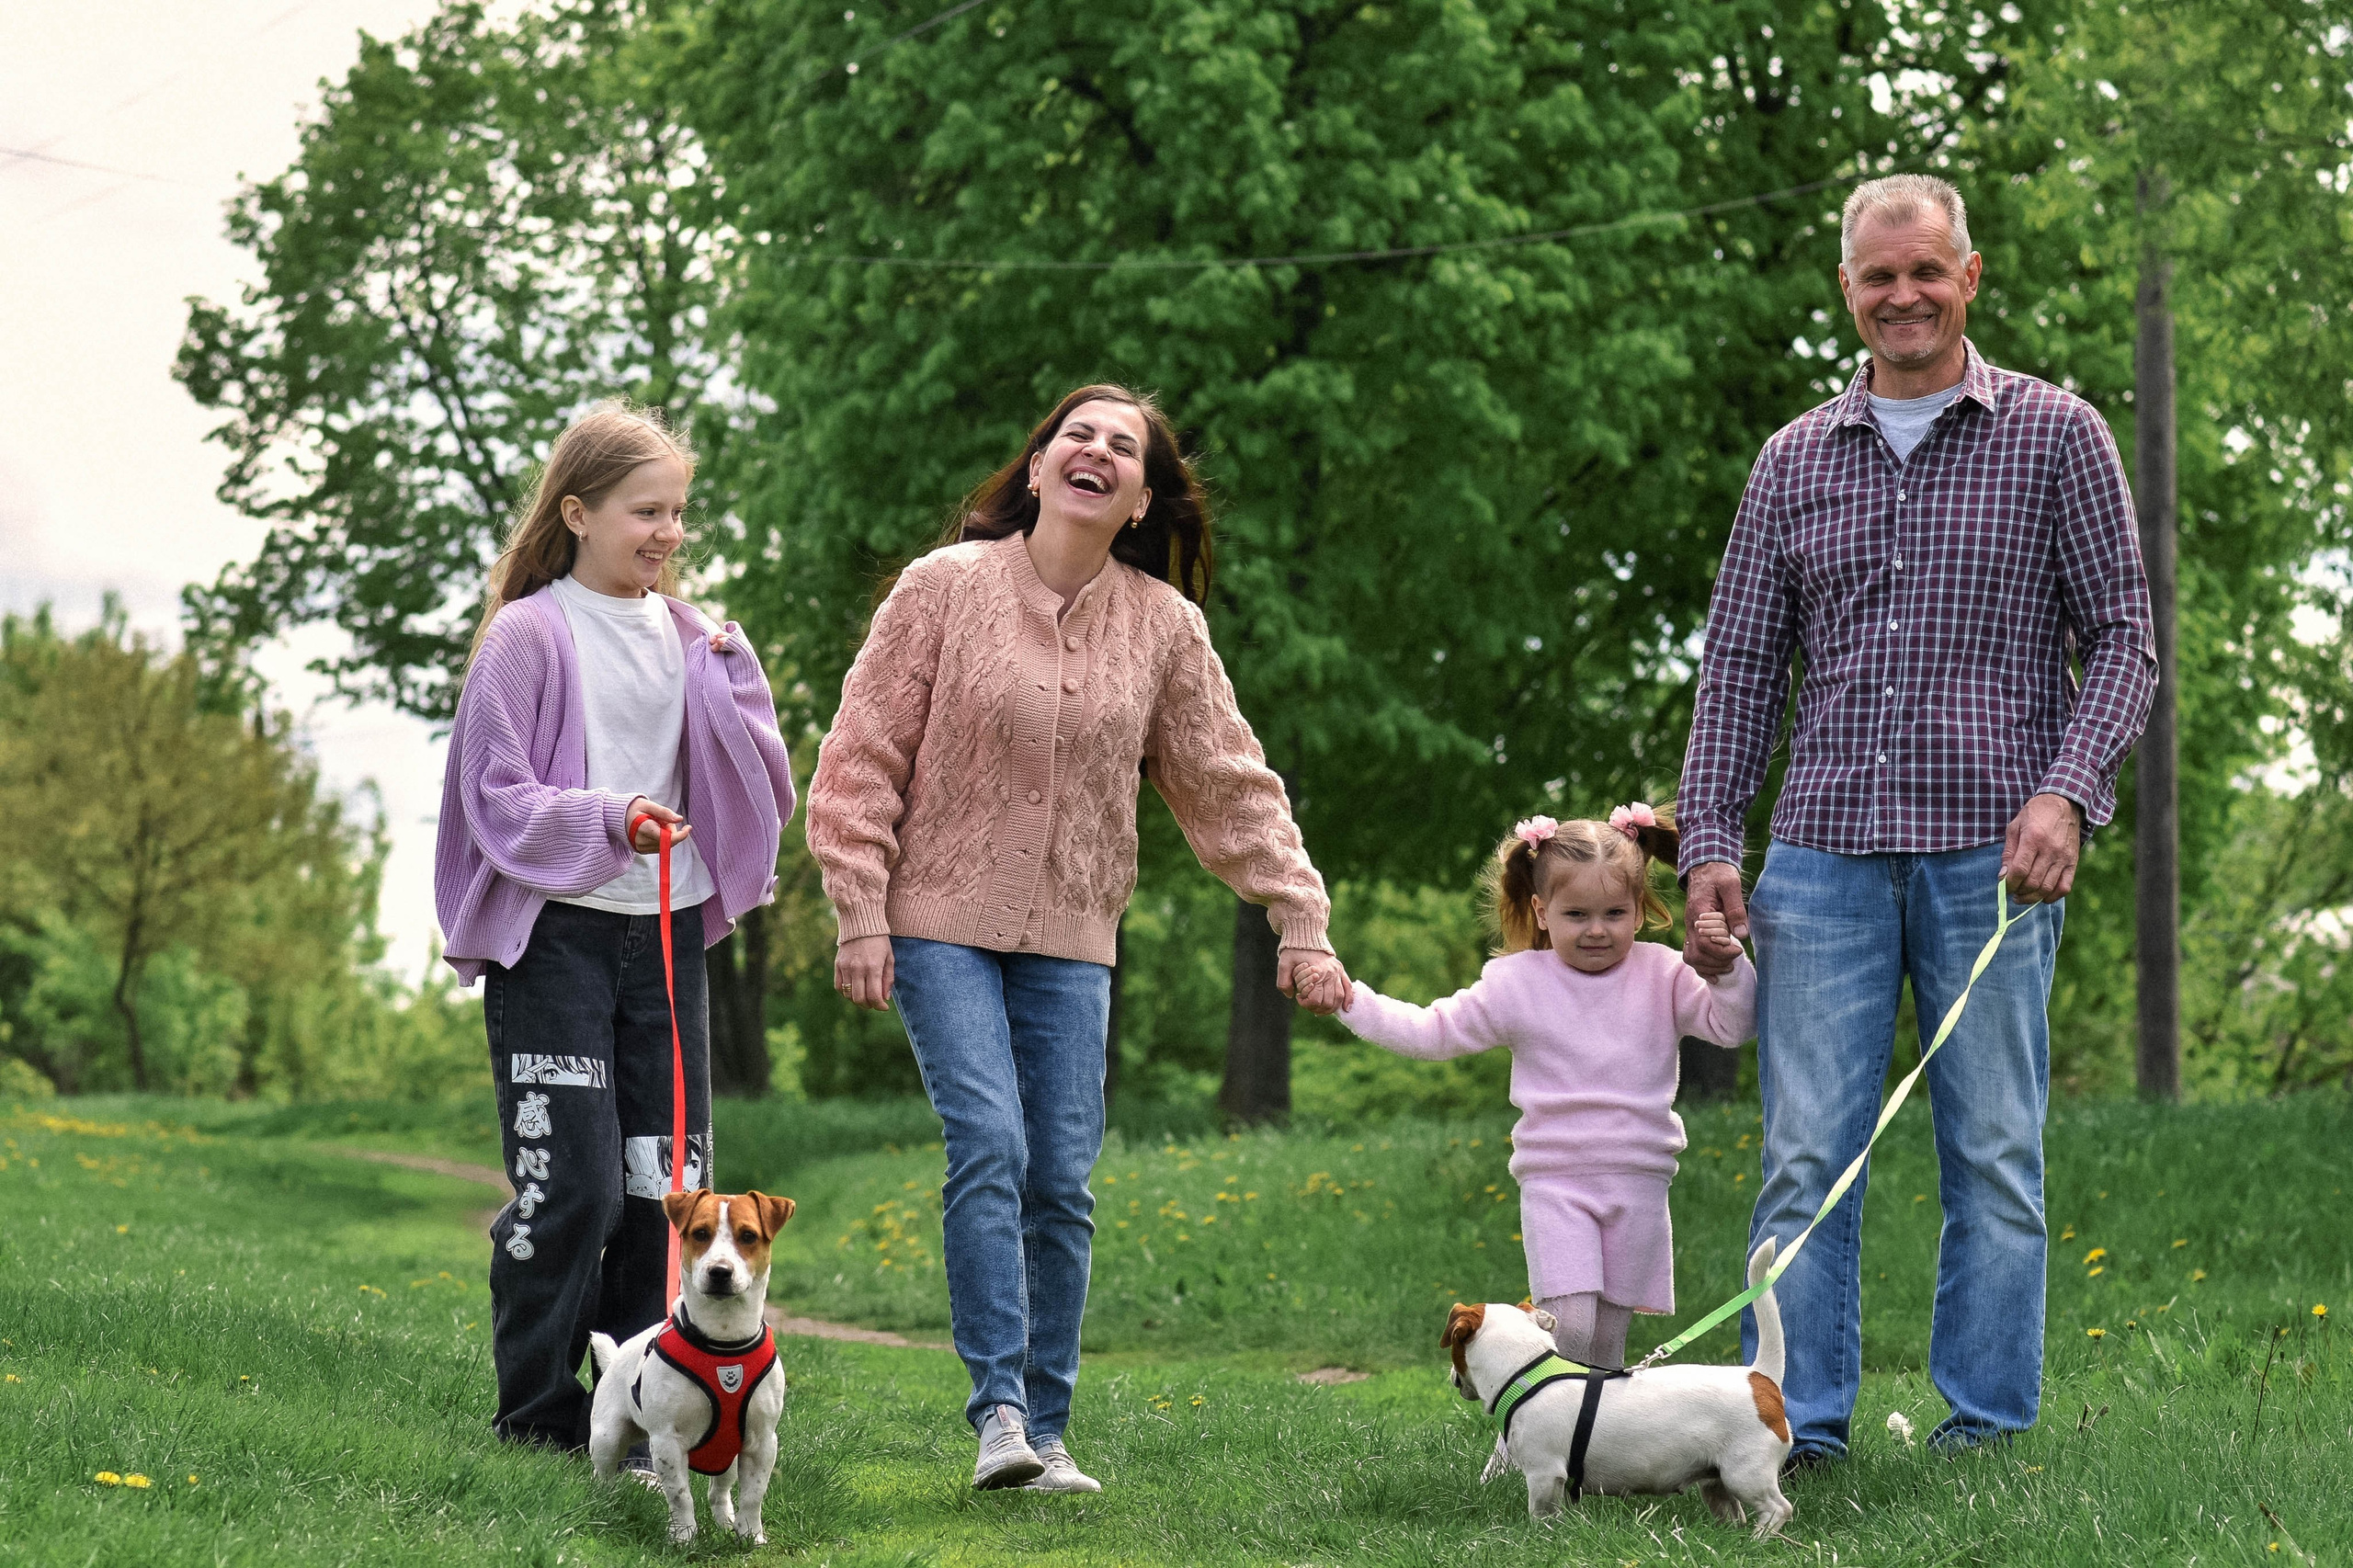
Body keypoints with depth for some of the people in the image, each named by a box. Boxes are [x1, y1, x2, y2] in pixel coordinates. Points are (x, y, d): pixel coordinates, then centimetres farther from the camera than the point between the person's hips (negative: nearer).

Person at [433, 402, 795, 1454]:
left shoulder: (691, 637, 10)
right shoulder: (529, 635, -6)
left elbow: (754, 783, 10)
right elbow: (497, 798, -8)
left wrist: (725, 664, -2)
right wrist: (606, 818, -23)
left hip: (667, 931, 5)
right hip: (553, 932, -5)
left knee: (669, 1177, 6)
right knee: (570, 1181, -7)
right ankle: (538, 1406, 5)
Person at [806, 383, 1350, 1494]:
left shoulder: (1165, 625, 4)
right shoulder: (946, 587, -4)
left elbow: (1229, 779, 9)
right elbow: (864, 754, -2)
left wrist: (1300, 918, 4)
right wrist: (861, 912, -7)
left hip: (1071, 941, 3)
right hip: (942, 921, -3)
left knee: (1063, 1177, 0)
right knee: (989, 1145, -17)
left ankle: (1046, 1431, 10)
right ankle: (998, 1409, -12)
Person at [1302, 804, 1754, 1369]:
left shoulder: (1662, 976, 3)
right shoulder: (1516, 983, 2)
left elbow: (1732, 1025, 0)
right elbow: (1435, 1031, 6)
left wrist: (1729, 967, -18)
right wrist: (1353, 1003, -2)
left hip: (1639, 1180, 2)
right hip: (1555, 1181, -1)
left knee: (1609, 1337, 6)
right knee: (1570, 1326, -17)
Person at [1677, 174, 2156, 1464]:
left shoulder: (2055, 436, 5)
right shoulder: (1793, 462, 13)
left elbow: (2121, 638, 3)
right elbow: (1738, 669, 13)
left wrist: (2067, 791, -13)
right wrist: (1708, 845, 3)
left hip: (1992, 855, -2)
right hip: (1824, 851, 2)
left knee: (1993, 1156, 2)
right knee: (1806, 1155, -1)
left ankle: (1989, 1429, 10)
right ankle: (1798, 1423, 4)